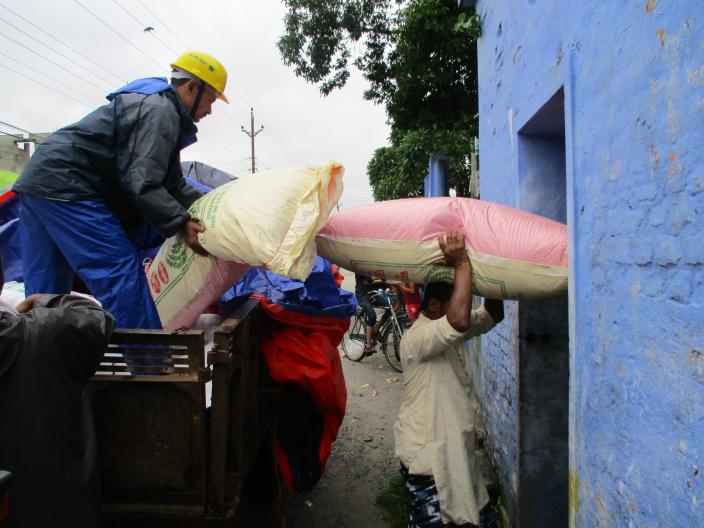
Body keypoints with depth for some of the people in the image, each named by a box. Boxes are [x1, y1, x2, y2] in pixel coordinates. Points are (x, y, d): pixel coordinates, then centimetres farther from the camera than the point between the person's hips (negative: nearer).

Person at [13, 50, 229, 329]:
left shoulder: (160, 106, 22)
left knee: (45, 294, 13)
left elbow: (173, 185, 22)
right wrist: (181, 224, -21)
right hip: (65, 185, -11)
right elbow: (141, 185, -21)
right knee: (121, 272, -13)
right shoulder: (160, 110, -11)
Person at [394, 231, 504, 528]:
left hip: (453, 446, 9)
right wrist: (462, 264, -34)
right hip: (426, 453, -9)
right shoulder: (416, 338, -24)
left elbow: (493, 315, 8)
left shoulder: (450, 334, 6)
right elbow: (459, 320, -41)